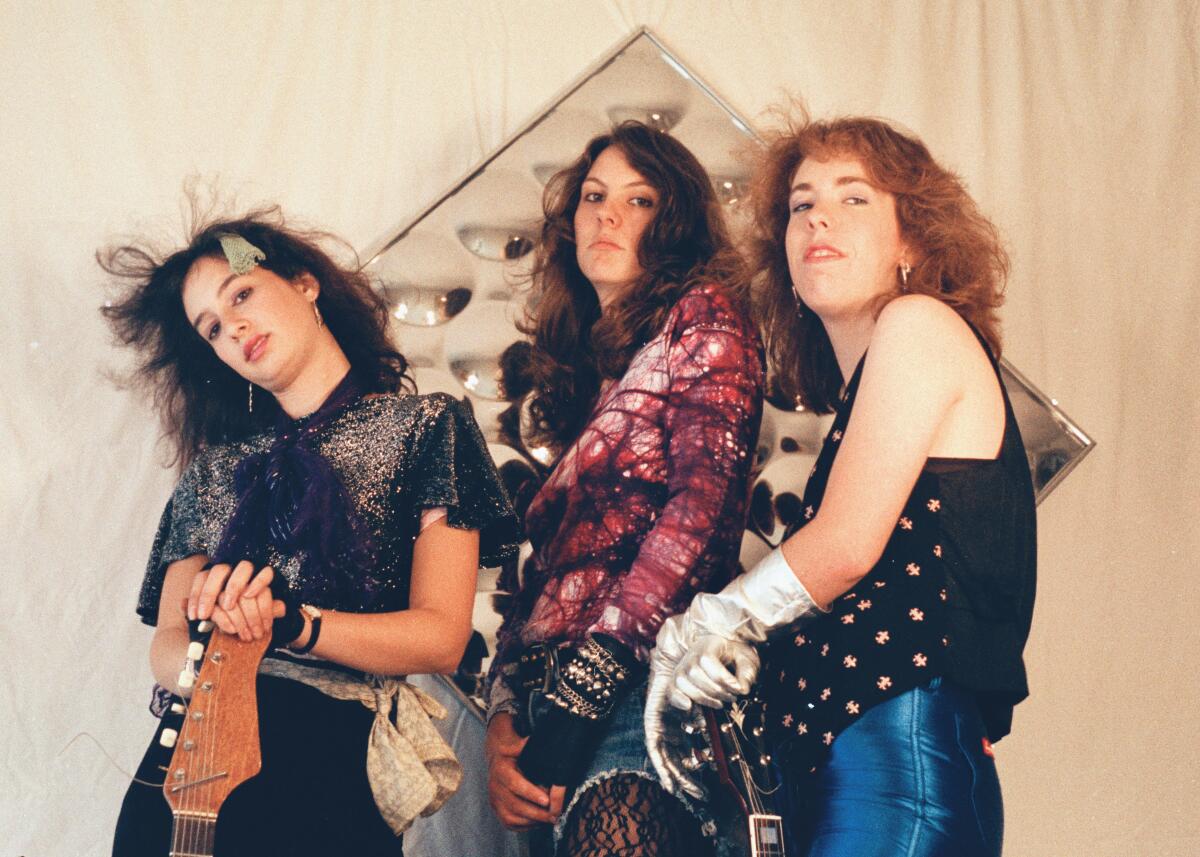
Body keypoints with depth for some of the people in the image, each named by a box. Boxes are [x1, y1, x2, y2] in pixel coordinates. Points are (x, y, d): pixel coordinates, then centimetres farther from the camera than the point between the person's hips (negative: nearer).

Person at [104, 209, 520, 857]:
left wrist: (289, 623, -13)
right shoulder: (217, 464, 19)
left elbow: (441, 637, 1)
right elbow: (164, 649, 12)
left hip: (337, 733, -3)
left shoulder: (423, 426, 9)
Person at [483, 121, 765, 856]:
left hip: (647, 682, -7)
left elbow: (704, 506, -10)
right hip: (550, 695, 7)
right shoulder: (586, 371, 27)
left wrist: (580, 692, -15)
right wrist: (504, 713, 3)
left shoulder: (703, 317, 6)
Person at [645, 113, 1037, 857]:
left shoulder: (919, 324, -3)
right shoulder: (855, 387, 22)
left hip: (903, 744, -9)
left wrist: (690, 638, -1)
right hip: (839, 756, 9)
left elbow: (847, 543, -12)